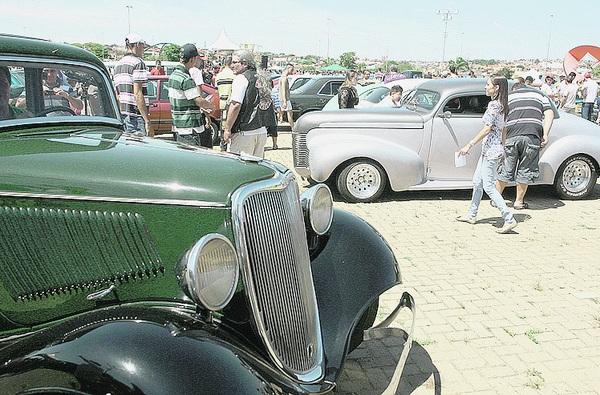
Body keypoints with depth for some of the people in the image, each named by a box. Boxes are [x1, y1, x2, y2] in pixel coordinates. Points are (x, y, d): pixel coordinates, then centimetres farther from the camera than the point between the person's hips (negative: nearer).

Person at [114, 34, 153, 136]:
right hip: (135, 116, -9)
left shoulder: (118, 65, 17)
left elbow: (117, 95, 19)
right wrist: (147, 121, -19)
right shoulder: (138, 63, -10)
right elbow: (138, 94, -18)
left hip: (122, 115, 9)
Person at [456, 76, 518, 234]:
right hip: (489, 149, 10)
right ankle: (471, 215, 27)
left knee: (488, 186, -8)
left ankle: (509, 220, -7)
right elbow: (503, 129, 16)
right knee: (477, 182, 17)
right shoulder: (501, 105, 12)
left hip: (491, 149, -10)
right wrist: (502, 147, 24)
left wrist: (469, 145, -20)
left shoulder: (493, 105, -16)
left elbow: (487, 129, -21)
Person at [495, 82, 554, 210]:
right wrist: (545, 134, 3)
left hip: (511, 137, 0)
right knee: (525, 170, 10)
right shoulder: (539, 94, 24)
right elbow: (549, 114, 9)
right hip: (532, 136, 0)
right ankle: (519, 201, 17)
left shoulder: (508, 96, 22)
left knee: (505, 170, 11)